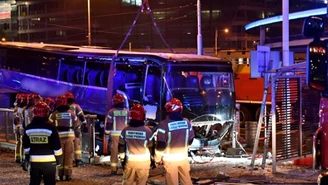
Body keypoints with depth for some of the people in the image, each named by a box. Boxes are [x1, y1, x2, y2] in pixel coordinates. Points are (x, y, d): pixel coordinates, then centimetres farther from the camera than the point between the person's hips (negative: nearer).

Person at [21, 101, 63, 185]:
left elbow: (26, 146, 10)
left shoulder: (28, 128, 2)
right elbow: (57, 146, -9)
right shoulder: (50, 127, -11)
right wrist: (59, 158, 3)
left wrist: (26, 158, 21)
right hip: (49, 161, -4)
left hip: (34, 161, 4)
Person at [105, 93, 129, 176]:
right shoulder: (127, 112, 4)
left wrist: (107, 132, 8)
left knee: (114, 151, 2)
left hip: (114, 134, -1)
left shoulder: (111, 112, -3)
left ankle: (113, 169, 3)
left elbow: (108, 123, -2)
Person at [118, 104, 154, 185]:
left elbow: (121, 147, 3)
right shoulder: (147, 130, -13)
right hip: (143, 161, -2)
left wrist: (122, 158, 16)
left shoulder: (125, 130, -5)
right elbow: (151, 147, -5)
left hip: (130, 160, 2)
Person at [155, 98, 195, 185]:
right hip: (183, 157, 4)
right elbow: (190, 139, 7)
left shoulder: (164, 124, -19)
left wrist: (157, 158, -2)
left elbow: (160, 145, -17)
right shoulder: (186, 122, -5)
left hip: (170, 159, -4)